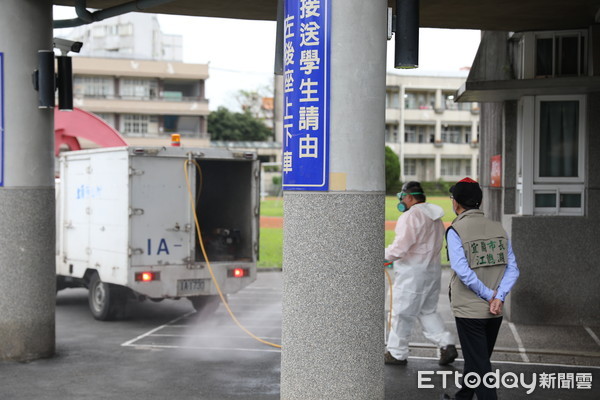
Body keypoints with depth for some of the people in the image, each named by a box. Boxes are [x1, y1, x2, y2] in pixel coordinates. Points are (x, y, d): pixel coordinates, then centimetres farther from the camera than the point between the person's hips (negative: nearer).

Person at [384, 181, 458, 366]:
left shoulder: (411, 216, -17)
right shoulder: (435, 217, 12)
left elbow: (400, 247, -23)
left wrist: (384, 254, -7)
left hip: (412, 273, -9)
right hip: (432, 269, 9)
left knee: (402, 313, 3)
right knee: (428, 311, 19)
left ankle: (396, 354, 13)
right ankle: (446, 345, 8)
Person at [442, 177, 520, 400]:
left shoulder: (455, 231, -11)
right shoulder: (498, 228, 5)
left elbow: (463, 271, -21)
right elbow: (512, 269, -1)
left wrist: (489, 295, -11)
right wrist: (499, 297, -9)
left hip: (469, 310, -6)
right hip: (495, 312, 6)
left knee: (479, 365, 1)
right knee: (477, 360, 21)